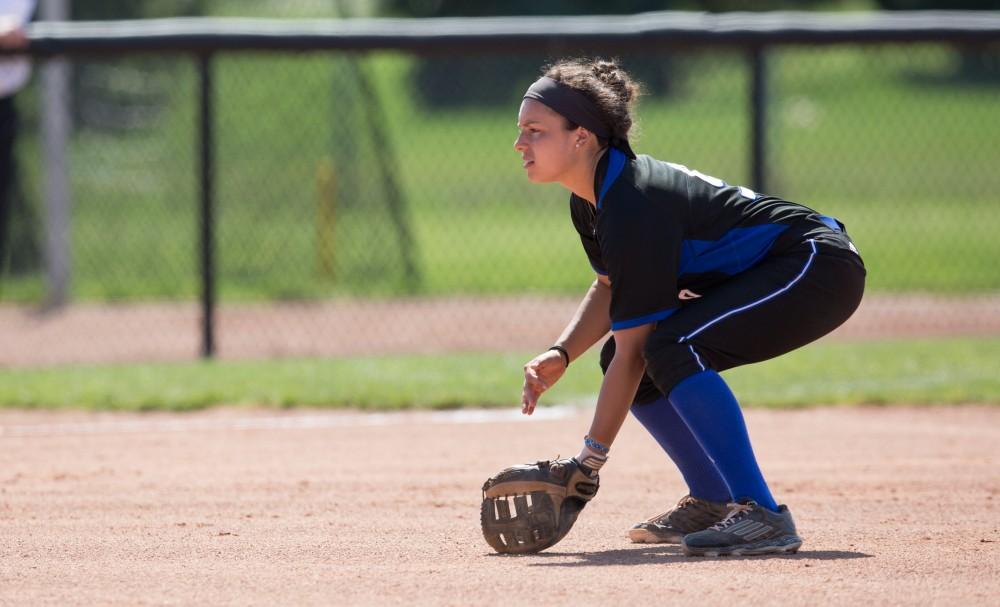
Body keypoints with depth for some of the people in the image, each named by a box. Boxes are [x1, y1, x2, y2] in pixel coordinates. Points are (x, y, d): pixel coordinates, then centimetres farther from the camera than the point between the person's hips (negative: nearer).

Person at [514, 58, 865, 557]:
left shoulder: (634, 207, -27)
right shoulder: (591, 199, 2)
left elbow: (633, 351, -25)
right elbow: (611, 289, 17)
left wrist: (589, 459, -21)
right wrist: (561, 356, -2)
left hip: (822, 270, -10)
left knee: (669, 347, -29)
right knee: (620, 357, 6)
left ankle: (762, 515, -29)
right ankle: (713, 503, 15)